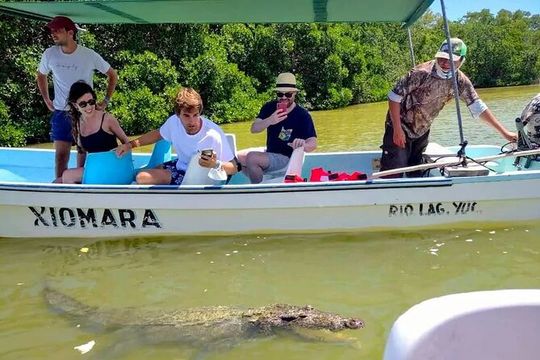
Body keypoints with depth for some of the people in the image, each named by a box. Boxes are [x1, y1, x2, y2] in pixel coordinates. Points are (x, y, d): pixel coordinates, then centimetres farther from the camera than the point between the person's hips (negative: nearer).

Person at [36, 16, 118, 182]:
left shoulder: (89, 55, -10)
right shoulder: (49, 54, -3)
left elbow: (113, 75, 3)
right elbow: (41, 76, 17)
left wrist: (106, 101, -1)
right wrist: (47, 100, 11)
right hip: (61, 112, 1)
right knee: (61, 153, -4)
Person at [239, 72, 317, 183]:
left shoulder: (303, 115, -15)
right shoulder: (269, 107, 0)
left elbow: (313, 143, -23)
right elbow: (254, 129, -11)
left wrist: (303, 145, -50)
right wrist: (269, 121, -33)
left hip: (287, 158, -7)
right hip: (269, 152, 7)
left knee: (252, 158, -27)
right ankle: (257, 183, 11)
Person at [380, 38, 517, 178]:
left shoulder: (461, 82, -8)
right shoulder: (422, 73, -24)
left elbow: (478, 107, -3)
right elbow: (394, 97, -20)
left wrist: (504, 132, -6)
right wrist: (397, 130, -22)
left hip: (422, 131, 6)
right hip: (400, 127, -6)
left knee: (416, 174, 11)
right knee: (393, 173, -13)